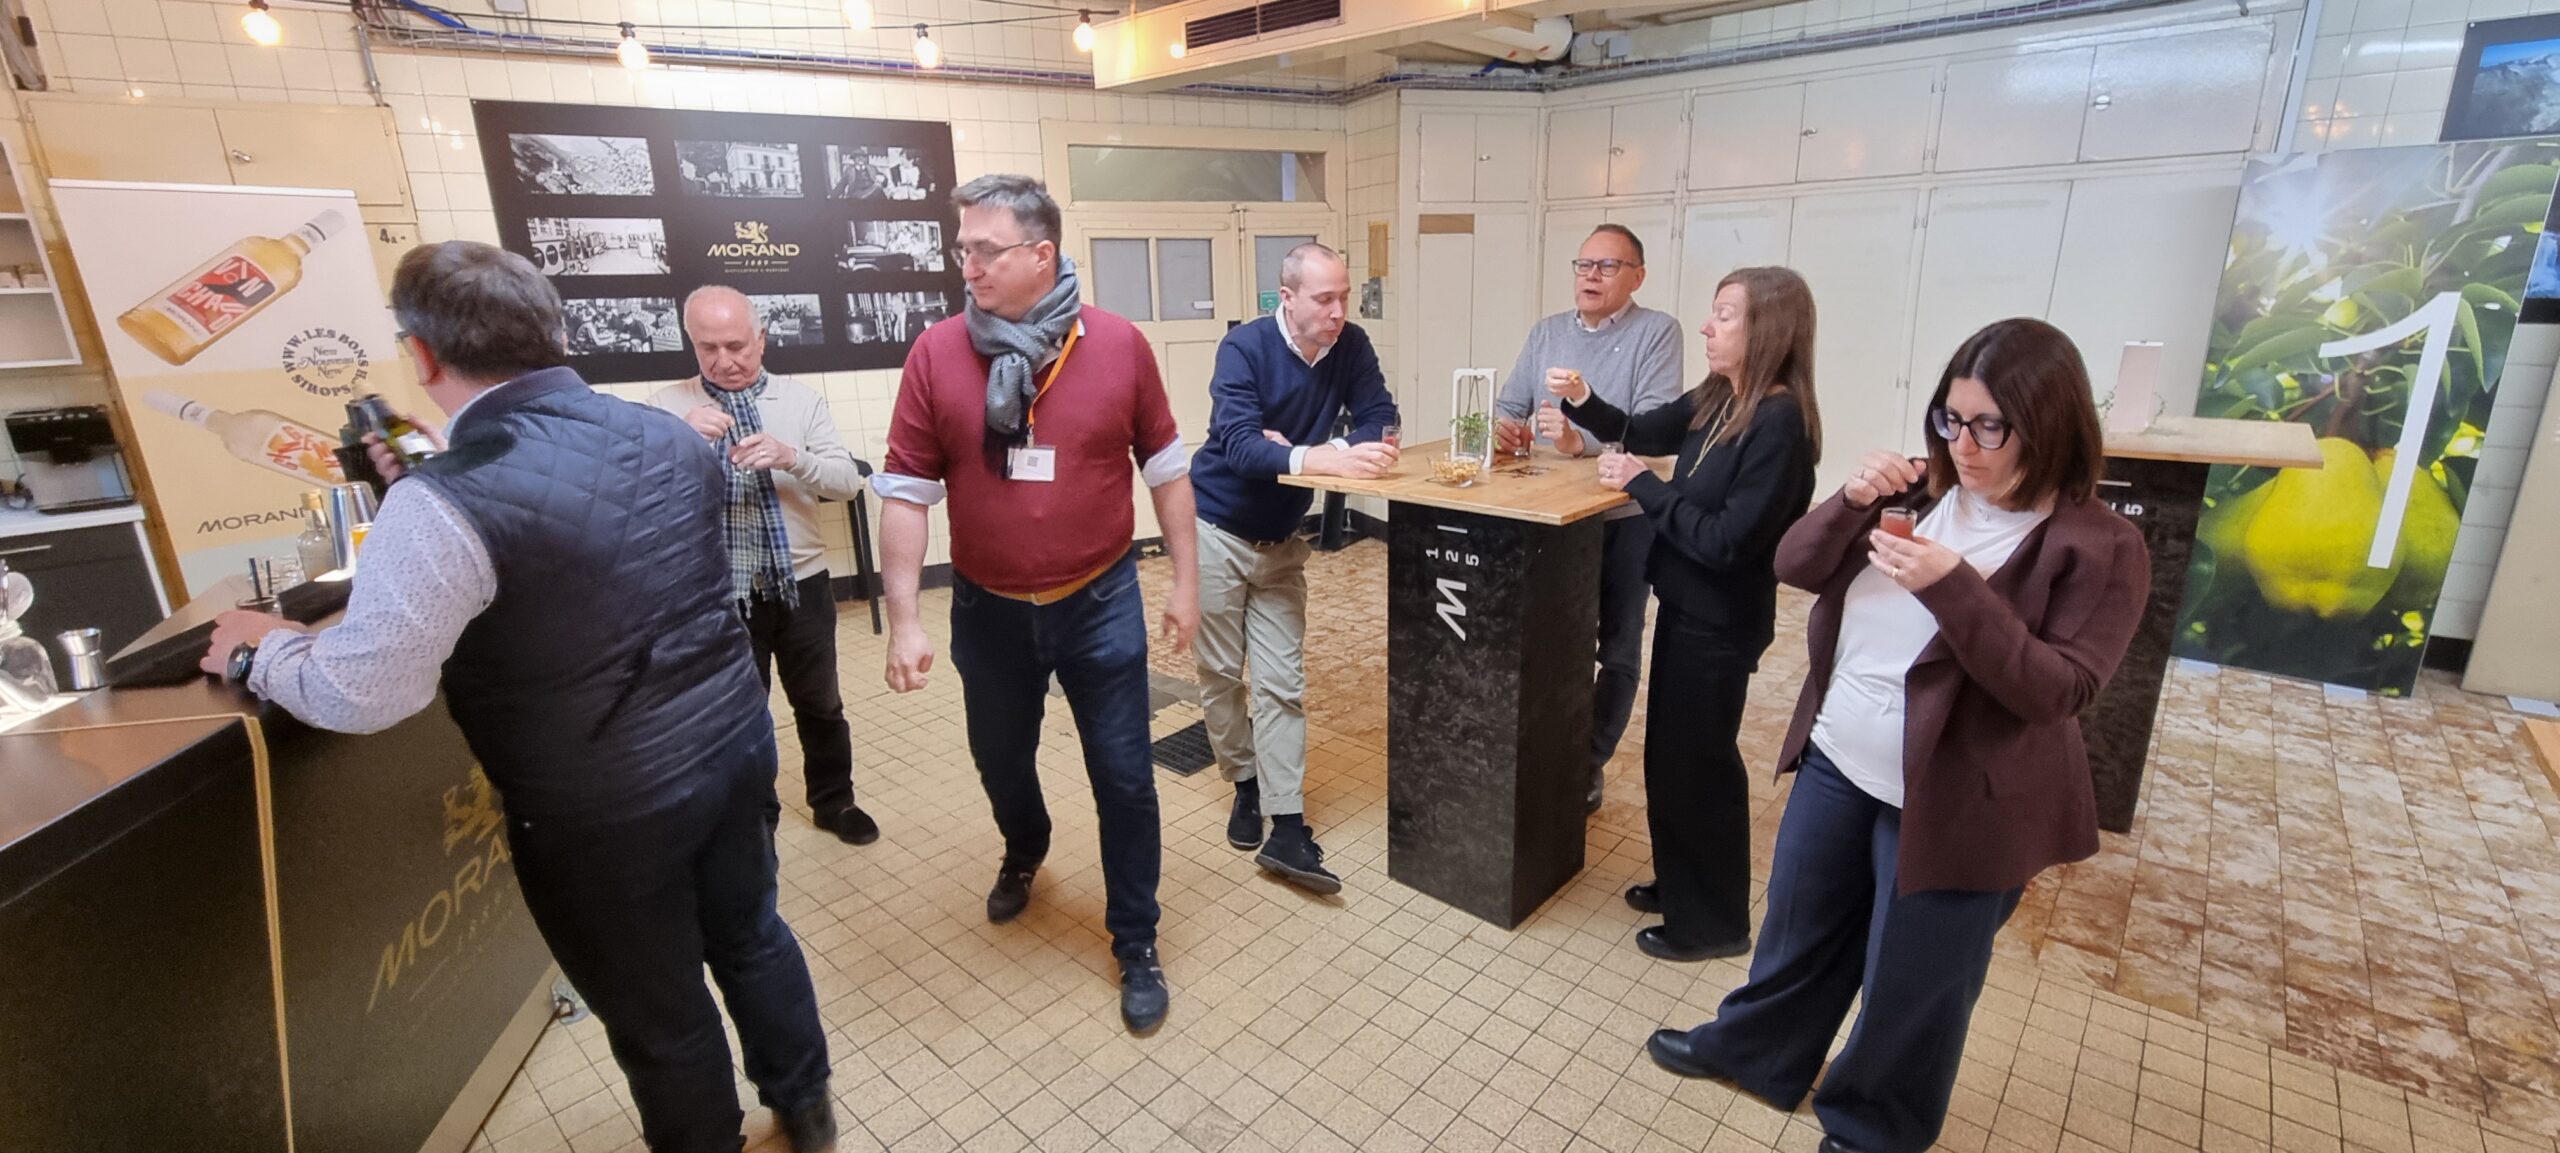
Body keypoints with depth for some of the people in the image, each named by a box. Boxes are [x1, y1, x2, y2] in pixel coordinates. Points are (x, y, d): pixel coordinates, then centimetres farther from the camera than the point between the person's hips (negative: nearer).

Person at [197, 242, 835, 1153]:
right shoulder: (669, 438, -1)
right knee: (750, 935, 27)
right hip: (738, 747, 7)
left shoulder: (445, 504, -22)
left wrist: (261, 649, 3)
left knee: (658, 1017, 17)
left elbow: (358, 694, -17)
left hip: (605, 807, -6)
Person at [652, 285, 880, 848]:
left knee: (820, 705, 16)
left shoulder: (802, 399, 0)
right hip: (719, 593, -1)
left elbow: (849, 481, -8)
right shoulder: (669, 406, -2)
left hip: (802, 585, 1)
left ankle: (834, 801, 37)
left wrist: (790, 456, -26)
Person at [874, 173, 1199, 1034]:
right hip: (989, 610, 2)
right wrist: (904, 618, -8)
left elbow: (1165, 467, 0)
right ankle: (1023, 853, 56)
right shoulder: (936, 354, -8)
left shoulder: (1118, 345, -9)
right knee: (1000, 759, 22)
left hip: (1099, 603, -1)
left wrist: (1186, 580, 0)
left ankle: (1136, 945, 27)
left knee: (1124, 778, 6)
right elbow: (905, 493, -5)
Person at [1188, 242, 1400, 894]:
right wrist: (1323, 458, -47)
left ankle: (1285, 831, 5)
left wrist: (1288, 446, -25)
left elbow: (1377, 418, -9)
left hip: (1281, 540, 3)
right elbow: (1237, 443, -31)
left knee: (1283, 682, 0)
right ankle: (1245, 785, 31)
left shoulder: (1351, 347, -6)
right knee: (1222, 674, 8)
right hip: (1217, 530, -3)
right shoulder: (1244, 348, -19)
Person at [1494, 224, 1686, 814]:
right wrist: (1505, 427, -19)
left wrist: (1584, 442, -35)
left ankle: (1589, 764, 25)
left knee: (1617, 649, 9)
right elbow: (1509, 404, 4)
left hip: (1625, 516, -3)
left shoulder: (1657, 332, -8)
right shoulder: (1546, 332, 7)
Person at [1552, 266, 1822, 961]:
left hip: (1721, 622, -9)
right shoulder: (1716, 401, 3)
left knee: (1696, 764, 5)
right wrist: (1583, 405, 0)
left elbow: (1726, 540, -26)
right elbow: (1643, 433, 18)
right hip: (1685, 605, 9)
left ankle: (1714, 922, 25)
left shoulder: (1781, 424, -23)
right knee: (1670, 752, 20)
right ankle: (1679, 885, 40)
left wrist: (1641, 485, -19)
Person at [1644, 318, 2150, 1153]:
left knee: (1912, 983, 15)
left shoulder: (2097, 546, -14)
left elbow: (2056, 691, -21)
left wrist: (1953, 588, -32)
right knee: (1799, 929, 23)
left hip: (1951, 802, -4)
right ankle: (1754, 1050, 47)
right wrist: (1852, 502, -21)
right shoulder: (1922, 492, -1)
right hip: (1836, 761, 5)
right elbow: (1795, 568, -3)